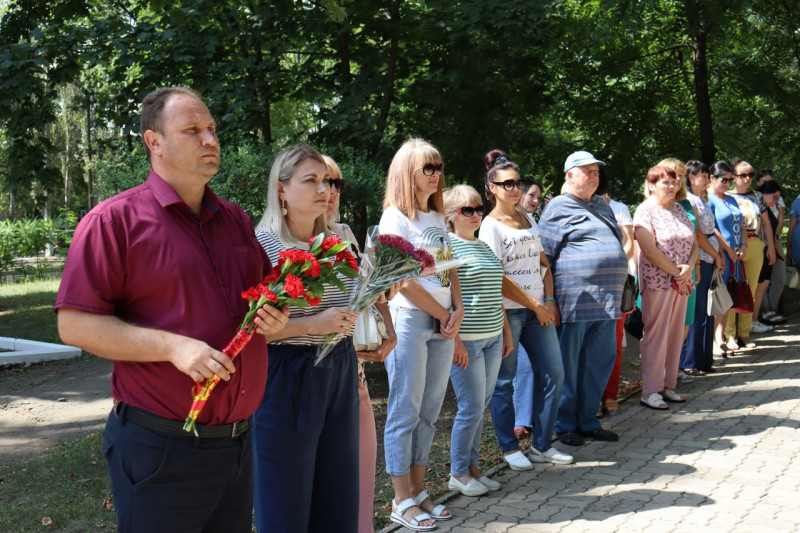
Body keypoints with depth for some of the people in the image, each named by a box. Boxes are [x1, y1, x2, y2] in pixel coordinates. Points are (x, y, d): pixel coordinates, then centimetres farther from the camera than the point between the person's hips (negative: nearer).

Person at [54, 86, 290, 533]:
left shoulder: (237, 220, 13)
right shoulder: (115, 220, -7)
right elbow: (75, 324, -12)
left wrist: (274, 321, -1)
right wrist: (174, 346, -21)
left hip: (238, 441, 6)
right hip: (160, 446, -6)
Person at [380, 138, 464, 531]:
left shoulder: (438, 218, 17)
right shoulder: (395, 218, -7)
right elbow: (404, 280, -13)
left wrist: (457, 311, 1)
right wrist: (444, 315, -7)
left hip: (442, 323, 8)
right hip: (409, 320, -8)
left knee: (429, 412, 11)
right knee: (405, 411, -2)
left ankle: (418, 492, 21)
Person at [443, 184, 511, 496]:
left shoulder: (485, 247, 16)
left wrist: (506, 331, 20)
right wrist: (455, 339, -18)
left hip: (492, 338, 8)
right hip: (465, 340, -7)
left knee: (481, 406, 12)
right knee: (471, 408, -3)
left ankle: (472, 467, 23)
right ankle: (458, 474, 11)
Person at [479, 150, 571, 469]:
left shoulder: (528, 220, 14)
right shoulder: (490, 225, -7)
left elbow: (542, 263, 17)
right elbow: (498, 278, -13)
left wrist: (549, 300, 2)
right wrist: (536, 307, -10)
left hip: (538, 309, 7)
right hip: (506, 311, -7)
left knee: (553, 373, 5)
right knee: (504, 381, 2)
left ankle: (541, 446, 17)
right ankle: (509, 448, 16)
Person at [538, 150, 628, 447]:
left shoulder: (603, 206, 21)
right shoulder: (558, 208, -2)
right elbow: (544, 256, -6)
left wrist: (616, 294, 22)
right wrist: (549, 299, -11)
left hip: (607, 299, 8)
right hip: (575, 299, -7)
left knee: (601, 361, 10)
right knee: (567, 364, 0)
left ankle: (588, 421, 22)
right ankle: (564, 425, 12)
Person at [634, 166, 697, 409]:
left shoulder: (679, 209, 14)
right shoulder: (646, 211, -7)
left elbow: (693, 243, 11)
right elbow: (649, 250, -16)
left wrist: (688, 268, -7)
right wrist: (675, 272, -13)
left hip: (681, 281, 7)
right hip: (657, 282, -7)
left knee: (675, 334, 9)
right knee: (656, 335, -4)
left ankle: (668, 385, 19)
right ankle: (650, 391, 2)